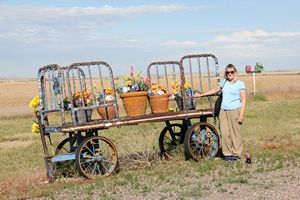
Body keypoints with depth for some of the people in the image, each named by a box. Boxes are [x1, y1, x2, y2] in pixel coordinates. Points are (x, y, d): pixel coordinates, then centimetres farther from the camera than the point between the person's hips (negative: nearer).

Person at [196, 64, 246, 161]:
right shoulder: (224, 82, 15)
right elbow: (215, 90, 31)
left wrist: (241, 115, -11)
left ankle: (236, 154, 4)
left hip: (234, 110, -5)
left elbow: (243, 101, -3)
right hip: (223, 110, 5)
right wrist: (201, 95, 32)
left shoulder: (240, 84, 0)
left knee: (235, 133, -4)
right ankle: (227, 153, 9)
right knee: (224, 133, 1)